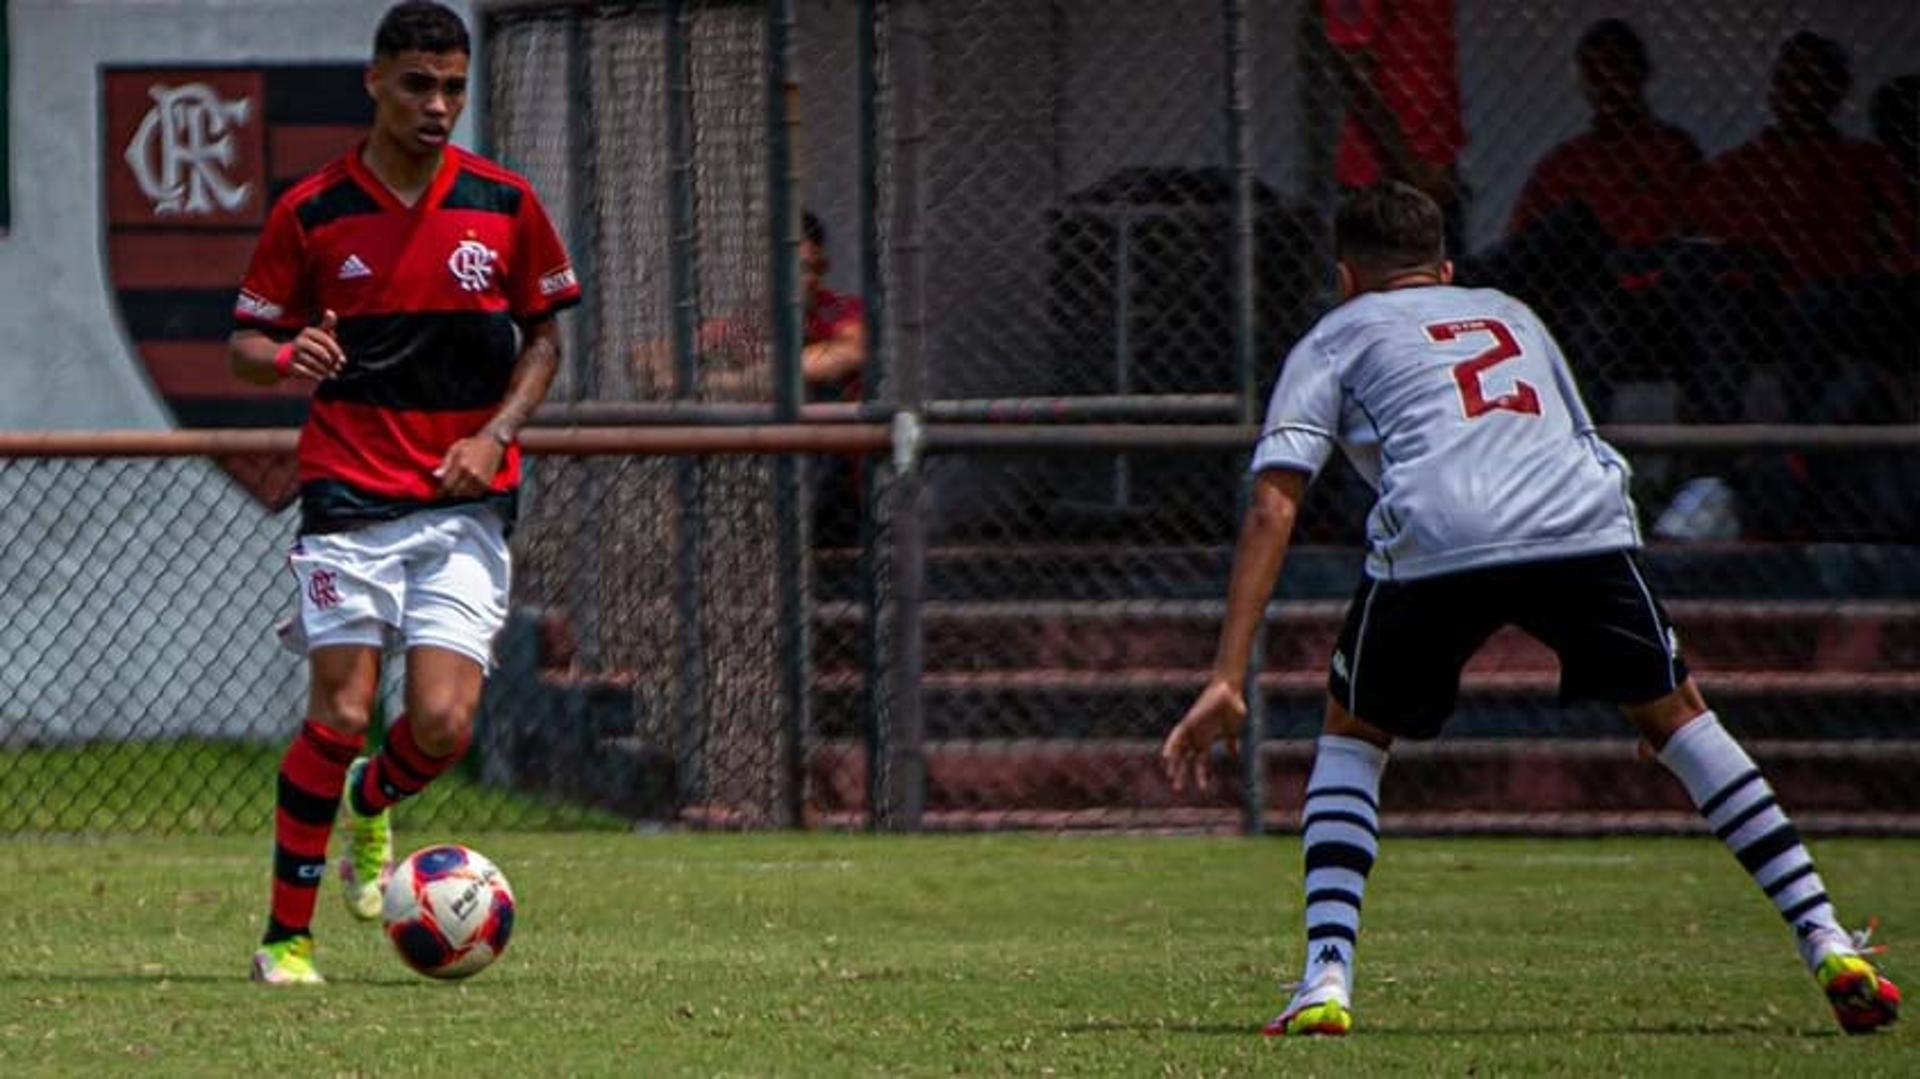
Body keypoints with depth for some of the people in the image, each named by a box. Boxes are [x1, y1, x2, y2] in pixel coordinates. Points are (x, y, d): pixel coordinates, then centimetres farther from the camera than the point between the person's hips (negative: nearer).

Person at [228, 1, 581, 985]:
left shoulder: (504, 204, 3)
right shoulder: (309, 213, -1)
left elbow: (543, 338, 13)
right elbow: (245, 339, 6)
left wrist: (496, 435, -4)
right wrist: (286, 357, -18)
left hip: (465, 499, 1)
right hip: (350, 496, -1)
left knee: (442, 725, -11)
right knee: (339, 716, -10)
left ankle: (371, 804, 25)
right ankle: (286, 935, 2)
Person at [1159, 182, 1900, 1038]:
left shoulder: (1335, 340, 25)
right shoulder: (1510, 316, 37)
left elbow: (1274, 504, 12)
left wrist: (1227, 678, 6)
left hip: (1435, 540, -2)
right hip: (1583, 520, 2)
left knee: (1352, 736, 22)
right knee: (1675, 712, 22)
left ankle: (1328, 981, 5)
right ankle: (1826, 945, 15)